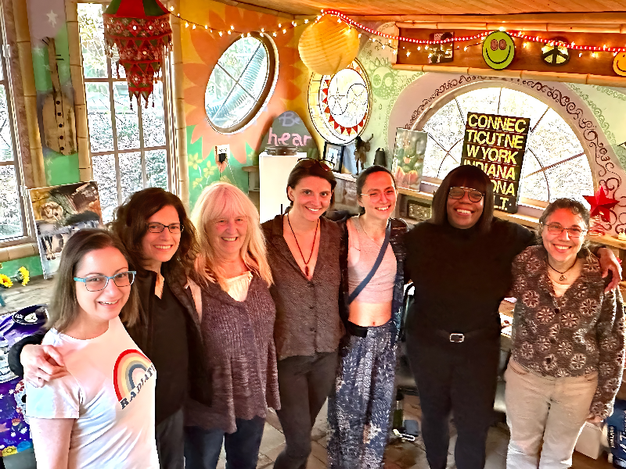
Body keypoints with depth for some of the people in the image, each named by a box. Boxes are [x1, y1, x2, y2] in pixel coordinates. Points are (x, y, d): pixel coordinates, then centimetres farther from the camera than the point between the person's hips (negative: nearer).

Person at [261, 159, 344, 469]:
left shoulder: (336, 234, -3)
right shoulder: (266, 236, -14)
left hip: (327, 353, 4)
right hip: (284, 354, -3)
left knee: (303, 429, 22)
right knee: (299, 444, 3)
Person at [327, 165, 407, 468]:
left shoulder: (400, 231, -2)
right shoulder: (343, 233, -16)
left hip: (386, 334, 4)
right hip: (350, 334, -4)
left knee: (379, 405, 19)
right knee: (347, 407, 13)